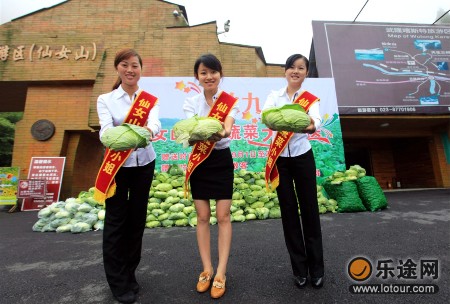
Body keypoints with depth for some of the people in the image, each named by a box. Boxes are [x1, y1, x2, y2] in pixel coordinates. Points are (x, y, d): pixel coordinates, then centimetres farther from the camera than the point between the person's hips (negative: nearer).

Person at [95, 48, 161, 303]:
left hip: (144, 164, 2)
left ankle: (130, 274, 31)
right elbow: (105, 130, -16)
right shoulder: (105, 99, 1)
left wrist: (146, 132, -42)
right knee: (116, 220, 3)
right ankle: (118, 282, 23)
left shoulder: (150, 99, 3)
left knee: (137, 219, 10)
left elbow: (155, 124, -18)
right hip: (116, 165, -1)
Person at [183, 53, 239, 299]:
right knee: (202, 217, 7)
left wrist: (221, 132, -46)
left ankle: (221, 272, 17)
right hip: (199, 162, 2)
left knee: (223, 217, 2)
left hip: (222, 161, -1)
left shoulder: (230, 101, -3)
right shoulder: (190, 102, 1)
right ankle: (207, 269, 24)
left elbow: (227, 129, -23)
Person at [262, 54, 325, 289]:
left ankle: (316, 268, 26)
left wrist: (311, 126, -45)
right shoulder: (274, 96, 5)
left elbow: (317, 120, -21)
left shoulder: (310, 98, 1)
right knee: (288, 211, 7)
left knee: (310, 210, 5)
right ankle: (299, 268, 25)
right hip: (279, 159, 1)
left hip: (302, 157, -1)